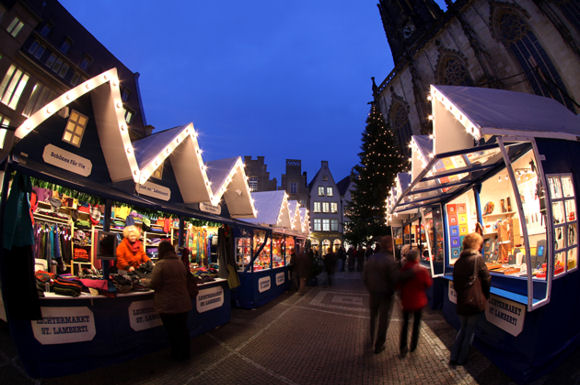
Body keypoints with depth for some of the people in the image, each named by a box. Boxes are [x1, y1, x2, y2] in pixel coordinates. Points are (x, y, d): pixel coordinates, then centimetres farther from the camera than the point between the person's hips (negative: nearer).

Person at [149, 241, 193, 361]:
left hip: (168, 305, -5)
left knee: (172, 331, 11)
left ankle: (177, 355, 25)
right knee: (183, 329, 19)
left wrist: (146, 282, 8)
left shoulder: (161, 264, -16)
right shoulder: (180, 263, 3)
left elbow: (154, 285, -13)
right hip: (183, 304, 5)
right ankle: (185, 353, 32)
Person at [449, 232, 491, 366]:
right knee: (470, 332, 12)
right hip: (475, 303, -4)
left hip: (461, 303, 5)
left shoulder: (458, 262, 4)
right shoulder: (477, 258, -13)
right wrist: (485, 297, 2)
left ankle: (453, 357, 20)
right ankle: (461, 359, 23)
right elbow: (486, 279, -12)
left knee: (462, 329, 21)